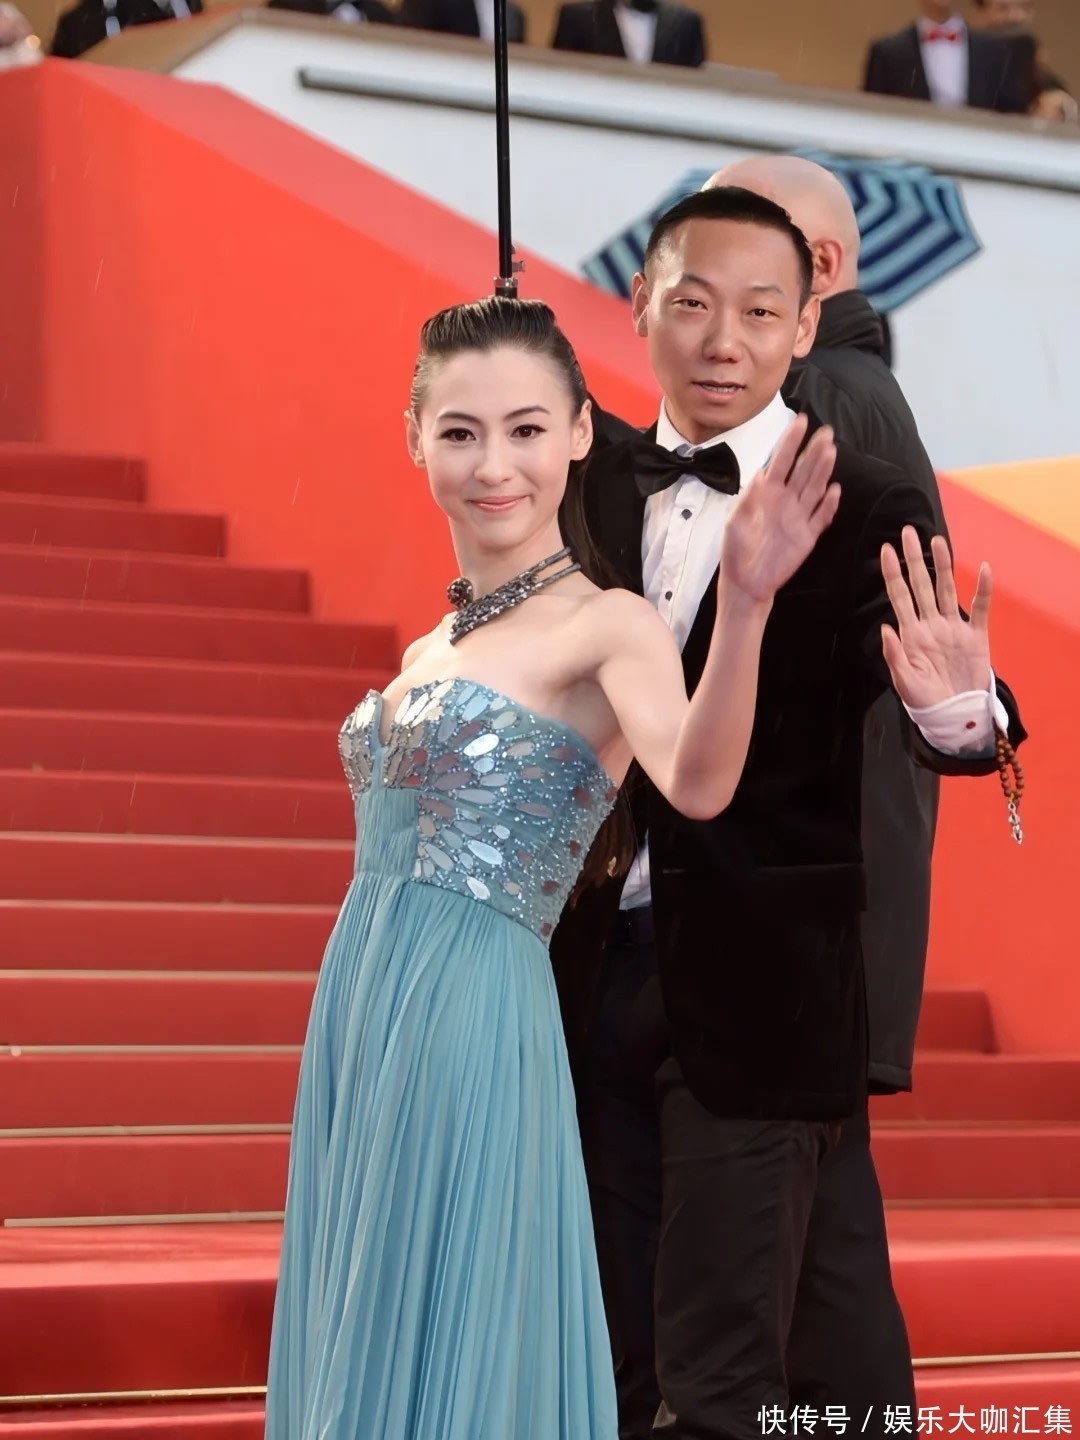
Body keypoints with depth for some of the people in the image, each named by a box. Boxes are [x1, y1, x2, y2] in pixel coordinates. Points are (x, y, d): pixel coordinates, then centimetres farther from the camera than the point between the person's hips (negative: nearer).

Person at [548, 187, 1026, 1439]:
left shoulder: (863, 514, -9)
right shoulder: (587, 487, 5)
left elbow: (921, 704, -21)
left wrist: (959, 713, -43)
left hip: (752, 994, -5)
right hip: (589, 973, 5)